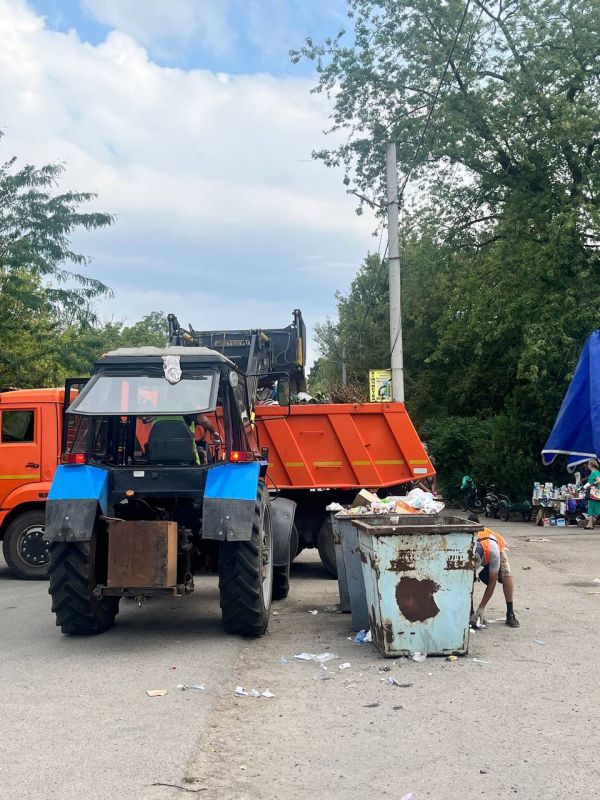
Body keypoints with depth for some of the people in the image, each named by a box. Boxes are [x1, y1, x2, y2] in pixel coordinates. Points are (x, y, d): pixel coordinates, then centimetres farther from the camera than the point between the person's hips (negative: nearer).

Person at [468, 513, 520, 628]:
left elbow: (492, 582, -34)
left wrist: (481, 608, -33)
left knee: (506, 575, -26)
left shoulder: (493, 551, -44)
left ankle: (510, 614, -16)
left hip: (498, 547, -2)